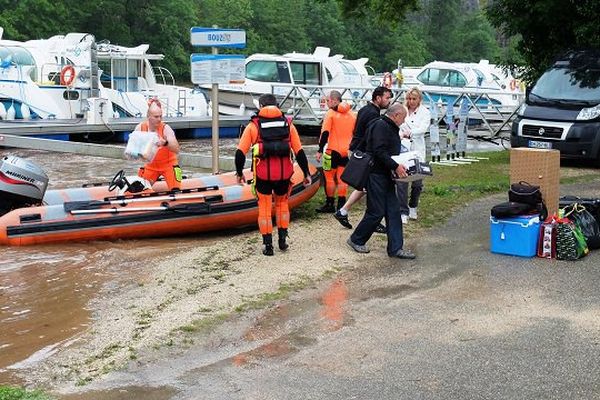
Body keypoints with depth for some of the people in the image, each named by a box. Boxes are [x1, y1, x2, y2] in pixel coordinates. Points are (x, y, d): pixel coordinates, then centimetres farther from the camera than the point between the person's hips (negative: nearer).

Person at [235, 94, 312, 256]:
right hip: (284, 174, 2)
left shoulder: (253, 126, 2)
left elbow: (240, 152, -2)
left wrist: (239, 173, 10)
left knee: (265, 207, 12)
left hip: (263, 174, -2)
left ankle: (268, 245, 13)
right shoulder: (288, 124, 6)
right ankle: (282, 240, 23)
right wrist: (306, 173, 13)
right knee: (282, 203, 23)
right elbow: (299, 152, 5)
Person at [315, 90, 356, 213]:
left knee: (329, 177, 4)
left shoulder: (331, 113, -8)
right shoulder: (352, 114, 10)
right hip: (347, 151, 6)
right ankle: (341, 205, 11)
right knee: (342, 178, 10)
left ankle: (329, 204, 6)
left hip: (333, 150, -6)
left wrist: (320, 150, -11)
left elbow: (325, 133, -14)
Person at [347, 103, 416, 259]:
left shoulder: (390, 128, 19)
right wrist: (396, 166, -25)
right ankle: (356, 240, 14)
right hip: (376, 175, -10)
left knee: (393, 211, 6)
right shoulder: (380, 126, -15)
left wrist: (398, 166, 11)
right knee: (376, 212, -4)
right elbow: (379, 152, -25)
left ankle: (396, 248, 9)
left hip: (386, 176, 10)